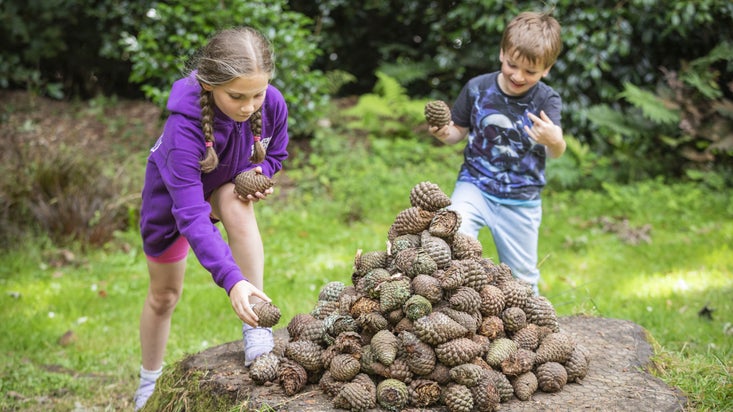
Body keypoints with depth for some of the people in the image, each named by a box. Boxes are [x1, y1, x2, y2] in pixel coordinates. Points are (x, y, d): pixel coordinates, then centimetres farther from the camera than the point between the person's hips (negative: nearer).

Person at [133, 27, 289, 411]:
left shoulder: (272, 104, -30)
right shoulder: (184, 122, -44)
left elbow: (275, 154, -6)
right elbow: (190, 214, -48)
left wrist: (260, 173, -29)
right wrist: (231, 279, -57)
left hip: (229, 184, 2)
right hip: (172, 190, -2)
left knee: (237, 208, -35)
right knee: (164, 293, 11)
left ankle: (255, 328, -26)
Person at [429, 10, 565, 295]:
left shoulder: (546, 100, -12)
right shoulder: (477, 89, -8)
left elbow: (557, 152, -26)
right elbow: (459, 131, 7)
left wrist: (554, 140, -51)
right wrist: (444, 134, -17)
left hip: (522, 200, 0)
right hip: (475, 185, 0)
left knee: (522, 277, 12)